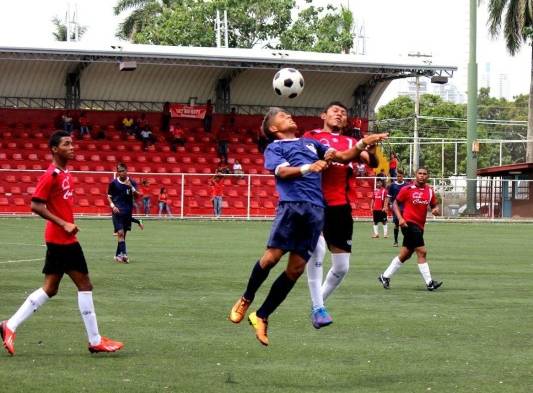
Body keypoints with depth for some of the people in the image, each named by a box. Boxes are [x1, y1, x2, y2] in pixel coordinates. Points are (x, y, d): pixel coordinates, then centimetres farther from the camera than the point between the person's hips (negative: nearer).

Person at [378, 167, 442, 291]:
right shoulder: (407, 189, -5)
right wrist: (400, 218, -14)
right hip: (409, 224, -7)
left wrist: (436, 210, -6)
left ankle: (385, 276, 26)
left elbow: (435, 205, 18)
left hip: (419, 227, 7)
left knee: (405, 255, 13)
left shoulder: (430, 191, 9)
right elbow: (395, 203, 0)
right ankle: (429, 283, -12)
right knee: (422, 252, -13)